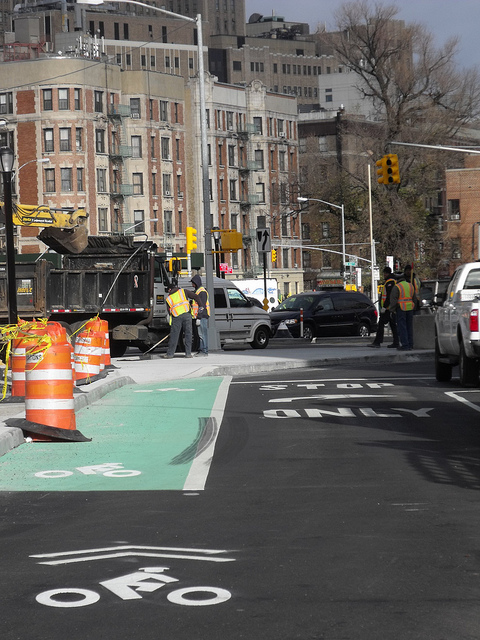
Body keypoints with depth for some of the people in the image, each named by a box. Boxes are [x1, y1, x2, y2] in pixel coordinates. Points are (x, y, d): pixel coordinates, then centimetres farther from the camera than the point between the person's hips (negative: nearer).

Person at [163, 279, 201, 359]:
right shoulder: (183, 291, 15)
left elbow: (169, 311, 18)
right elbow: (195, 296, 8)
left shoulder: (168, 298, 19)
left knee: (174, 335, 6)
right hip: (187, 315, -1)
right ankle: (188, 353, 2)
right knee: (188, 334, 4)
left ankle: (170, 353, 10)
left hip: (176, 317, 1)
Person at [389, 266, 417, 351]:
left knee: (402, 327, -4)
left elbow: (393, 299, -12)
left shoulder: (396, 287, -8)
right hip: (410, 308, 6)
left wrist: (392, 310, -6)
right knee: (409, 326, 13)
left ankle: (405, 345, -10)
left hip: (401, 308, -6)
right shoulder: (410, 286, 11)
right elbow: (414, 298, 18)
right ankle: (410, 344, 15)